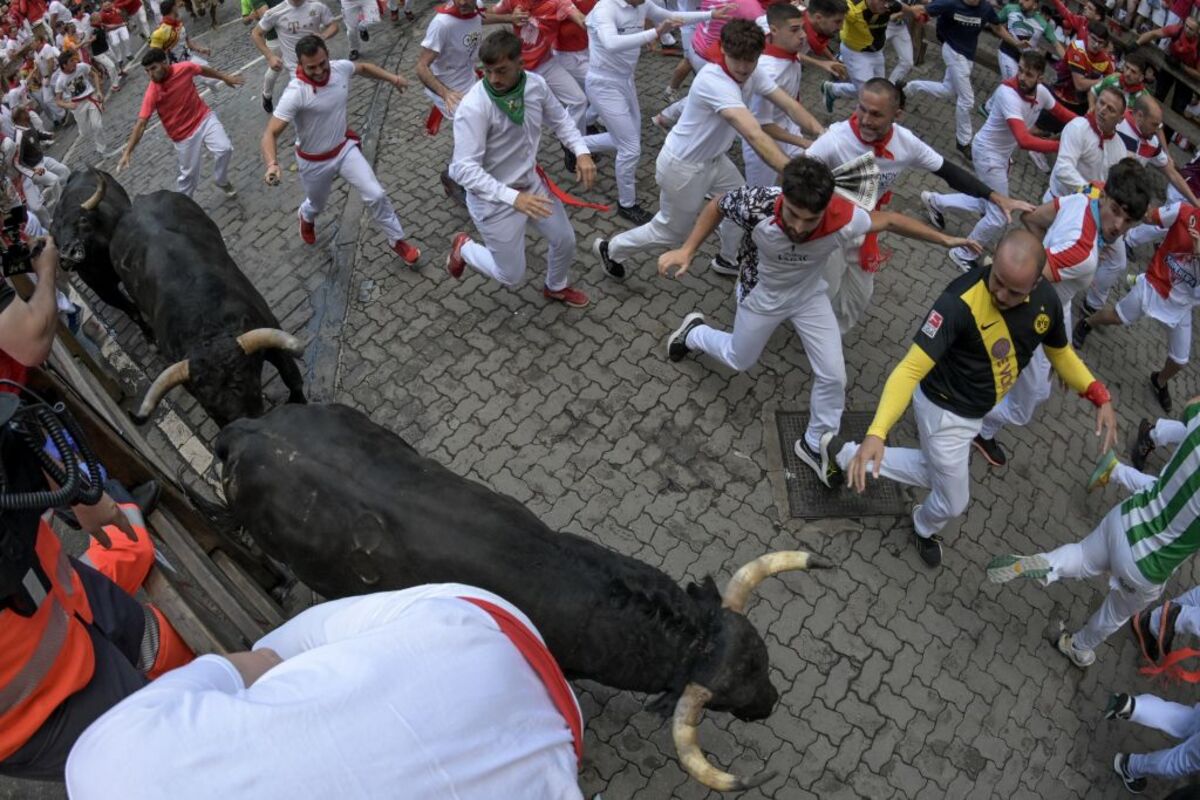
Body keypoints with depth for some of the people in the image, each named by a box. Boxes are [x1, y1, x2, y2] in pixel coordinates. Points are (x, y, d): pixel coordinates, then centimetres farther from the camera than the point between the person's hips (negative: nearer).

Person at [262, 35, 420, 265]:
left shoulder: (341, 67, -17)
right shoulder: (295, 93, -33)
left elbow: (364, 67, 10)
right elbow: (271, 133, -35)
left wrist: (391, 78, 1)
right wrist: (272, 164, -52)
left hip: (344, 147, 3)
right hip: (314, 162, -3)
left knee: (376, 195, -9)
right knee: (316, 205, 22)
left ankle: (396, 240, 14)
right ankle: (306, 216, 61)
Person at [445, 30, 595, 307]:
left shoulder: (536, 84, -12)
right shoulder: (473, 107, -30)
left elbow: (559, 118, 7)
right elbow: (464, 168, -32)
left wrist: (581, 151, -10)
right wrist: (513, 197, -41)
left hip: (532, 181, 6)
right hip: (493, 198, -6)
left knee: (565, 241, 20)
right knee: (511, 276, 6)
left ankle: (556, 287, 53)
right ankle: (463, 248, 35)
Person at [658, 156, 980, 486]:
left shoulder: (844, 221, -37)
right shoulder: (757, 204, -41)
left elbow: (888, 220, -15)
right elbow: (716, 206, -18)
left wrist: (945, 240, -6)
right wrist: (686, 251, -26)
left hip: (809, 295, 1)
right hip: (761, 294, -1)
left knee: (833, 376, 2)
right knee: (739, 360, 21)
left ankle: (815, 444, 28)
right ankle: (693, 331, 52)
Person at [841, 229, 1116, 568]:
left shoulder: (1045, 299, -14)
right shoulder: (960, 301, -36)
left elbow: (1060, 352, 6)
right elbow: (911, 368, -39)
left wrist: (1098, 395, -9)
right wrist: (876, 433, -51)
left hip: (976, 411, 7)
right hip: (944, 411, -6)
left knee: (936, 472, 27)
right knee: (953, 501, 14)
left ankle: (846, 457, 38)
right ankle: (925, 527, 51)